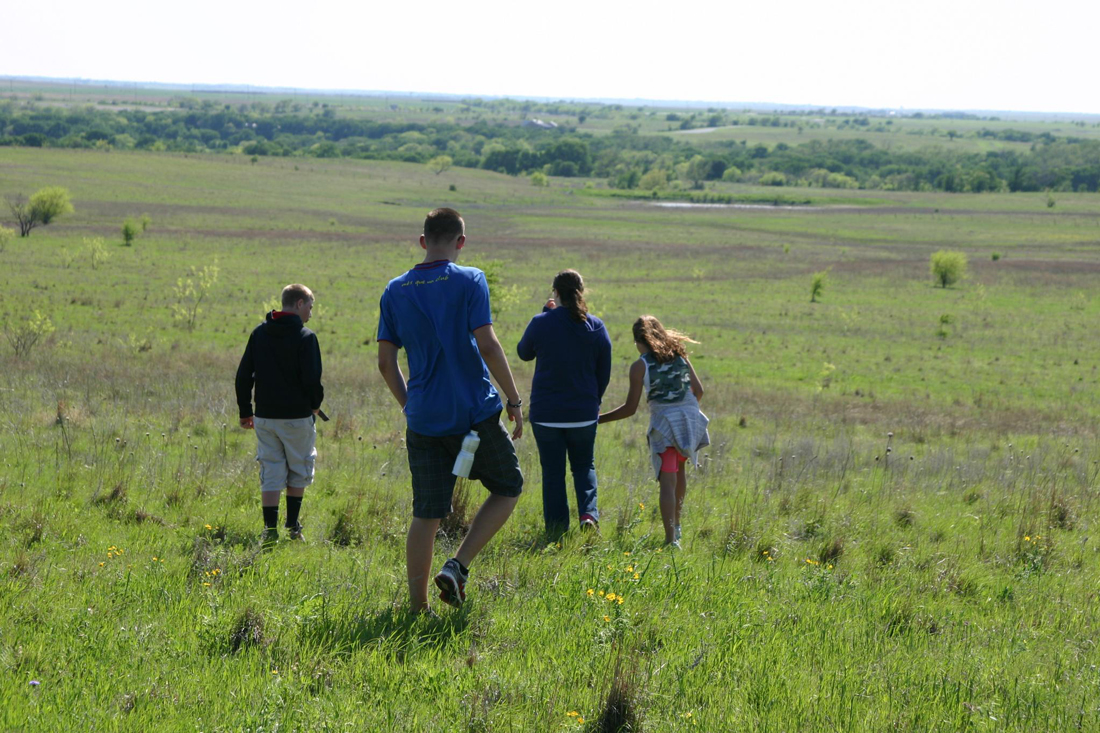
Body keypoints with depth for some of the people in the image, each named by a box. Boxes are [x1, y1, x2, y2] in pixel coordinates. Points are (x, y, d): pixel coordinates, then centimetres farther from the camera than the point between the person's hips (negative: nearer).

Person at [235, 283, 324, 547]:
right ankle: (292, 527, 14)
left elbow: (243, 375, 7)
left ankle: (270, 530, -2)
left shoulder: (259, 333, 7)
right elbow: (311, 379, -15)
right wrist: (315, 404, 5)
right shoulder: (305, 337, -10)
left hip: (264, 416, 4)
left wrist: (245, 411, 14)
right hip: (297, 416, -4)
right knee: (299, 471, 12)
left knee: (271, 474, 6)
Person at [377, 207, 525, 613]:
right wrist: (514, 399, -6)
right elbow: (487, 345, -15)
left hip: (422, 420, 4)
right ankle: (458, 565, -2)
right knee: (508, 488, 15)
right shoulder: (469, 281, -7)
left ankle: (417, 607, 7)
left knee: (426, 514, 8)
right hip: (474, 412, -4)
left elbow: (385, 362, 6)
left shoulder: (395, 291, 6)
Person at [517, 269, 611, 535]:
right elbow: (604, 373, 6)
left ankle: (557, 531, 6)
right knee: (583, 464, 17)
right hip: (584, 412, 2)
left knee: (553, 471, 7)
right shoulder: (596, 327, -2)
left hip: (546, 413, -2)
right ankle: (588, 513, -5)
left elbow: (524, 352, 10)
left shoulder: (541, 323, -10)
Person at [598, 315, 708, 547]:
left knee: (667, 481, -6)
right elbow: (698, 390, 12)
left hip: (665, 423, -5)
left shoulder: (640, 367, -4)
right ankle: (676, 525, 35)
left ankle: (671, 539, -14)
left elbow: (630, 408, -5)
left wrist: (600, 418, 6)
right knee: (679, 467, 27)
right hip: (691, 419, 5)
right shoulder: (679, 355, 10)